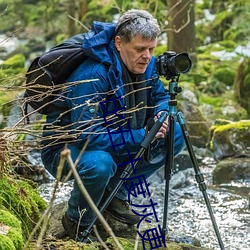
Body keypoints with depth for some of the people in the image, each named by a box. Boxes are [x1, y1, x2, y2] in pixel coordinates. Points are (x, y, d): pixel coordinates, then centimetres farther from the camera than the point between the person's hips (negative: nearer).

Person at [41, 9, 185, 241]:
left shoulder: (146, 65, -8)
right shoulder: (92, 76, -32)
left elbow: (160, 96, 11)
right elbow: (88, 136, -36)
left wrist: (161, 114, -14)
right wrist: (142, 136, -33)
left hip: (114, 141, 8)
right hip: (64, 148, -8)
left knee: (175, 136, -3)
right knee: (99, 163, -41)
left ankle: (115, 193, 7)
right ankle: (77, 222, -9)